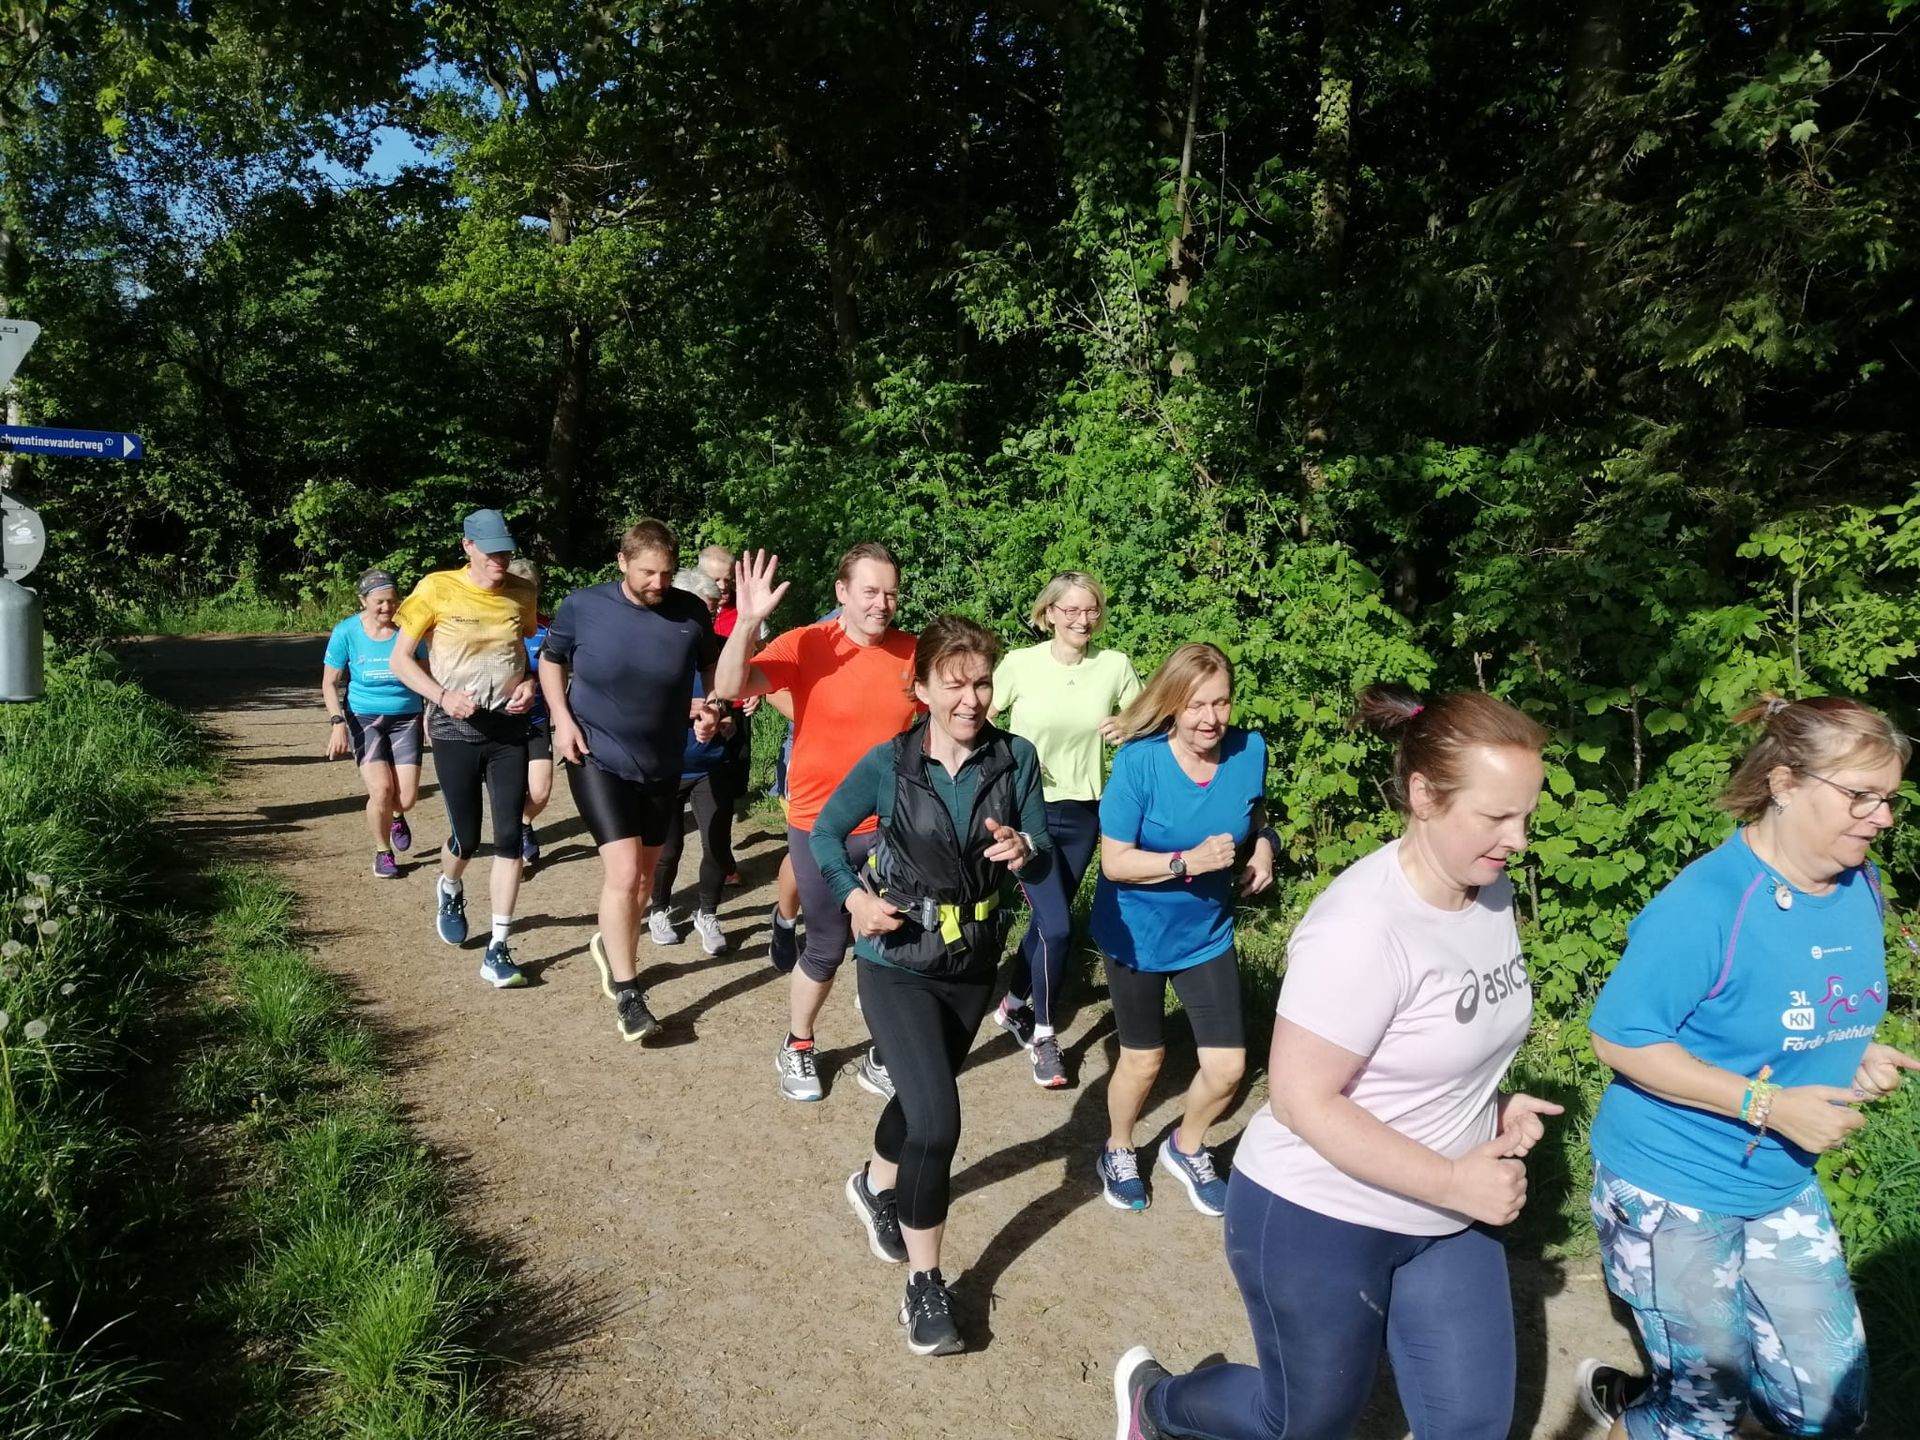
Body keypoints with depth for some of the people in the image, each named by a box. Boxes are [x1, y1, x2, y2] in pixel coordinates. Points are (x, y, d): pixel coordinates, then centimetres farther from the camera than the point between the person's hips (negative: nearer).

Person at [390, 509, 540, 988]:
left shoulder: (521, 593, 0)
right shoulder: (437, 589, -10)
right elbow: (400, 659, -4)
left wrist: (530, 684, -4)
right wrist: (443, 696, -19)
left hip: (509, 730, 2)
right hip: (456, 732, -2)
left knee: (509, 837, -5)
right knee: (467, 838, 9)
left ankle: (497, 950, 2)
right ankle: (449, 891, 46)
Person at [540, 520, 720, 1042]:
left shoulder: (692, 612, -9)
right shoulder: (582, 606, -11)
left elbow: (716, 669, 9)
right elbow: (550, 659, 6)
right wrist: (562, 718, -8)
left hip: (662, 765, 3)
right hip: (599, 758, -3)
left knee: (645, 876, 15)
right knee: (623, 871, -13)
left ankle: (612, 944, 44)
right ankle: (626, 992, 0)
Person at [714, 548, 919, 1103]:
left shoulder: (913, 653, -4)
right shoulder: (807, 645, -14)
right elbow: (729, 688, -27)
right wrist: (748, 622, -41)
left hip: (890, 826, 3)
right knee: (828, 946, 8)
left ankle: (883, 1057, 29)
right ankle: (796, 1047, 34)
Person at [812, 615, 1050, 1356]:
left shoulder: (1016, 759, -10)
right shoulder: (888, 763, -14)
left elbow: (1044, 854, -8)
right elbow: (824, 831, -4)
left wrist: (1024, 850, -31)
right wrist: (854, 896, -20)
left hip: (974, 965, 4)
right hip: (898, 966, -3)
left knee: (922, 1096, 23)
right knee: (937, 1118, -12)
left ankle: (874, 1184, 55)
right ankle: (924, 1283, 8)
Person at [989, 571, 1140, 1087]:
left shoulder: (1116, 666, -5)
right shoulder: (1019, 663, -11)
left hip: (1083, 814, 3)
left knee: (1046, 923, 15)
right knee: (1057, 927, -10)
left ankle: (1013, 1007, 40)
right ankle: (1043, 1033, 14)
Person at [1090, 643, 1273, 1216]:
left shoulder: (1249, 751, -13)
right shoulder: (1139, 760, -24)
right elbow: (1115, 862, -22)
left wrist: (1262, 847, -12)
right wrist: (1189, 860, -34)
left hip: (1207, 932, 3)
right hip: (1137, 933, -3)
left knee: (1227, 1067, 2)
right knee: (1142, 1059, 14)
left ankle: (1187, 1148, 35)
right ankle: (1119, 1152, 44)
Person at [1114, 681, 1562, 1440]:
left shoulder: (1490, 891, -3)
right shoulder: (1363, 927, -29)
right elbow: (1302, 1101, -27)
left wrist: (1490, 1107, -2)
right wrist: (1453, 1182, -23)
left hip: (1444, 1223, 7)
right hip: (1318, 1221, -7)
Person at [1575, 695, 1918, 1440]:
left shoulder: (1860, 888, -2)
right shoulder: (1707, 903, -26)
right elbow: (1620, 1040, -23)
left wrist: (1860, 1054, -7)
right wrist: (1770, 1105, -25)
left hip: (1783, 1184, 7)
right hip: (1672, 1189, -7)